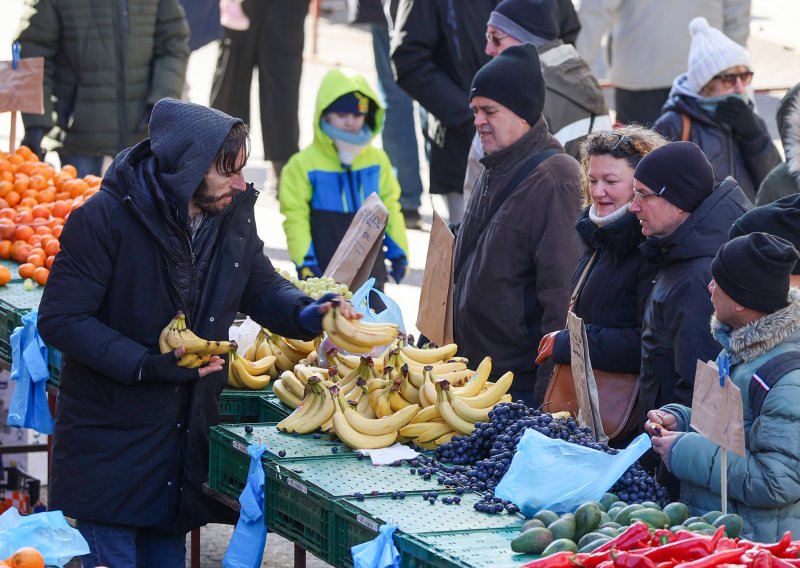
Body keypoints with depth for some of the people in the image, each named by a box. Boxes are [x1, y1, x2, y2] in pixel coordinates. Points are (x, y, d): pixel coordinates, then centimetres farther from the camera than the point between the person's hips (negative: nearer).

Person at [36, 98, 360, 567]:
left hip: (187, 435, 6)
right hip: (110, 436, -6)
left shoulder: (233, 213, -1)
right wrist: (147, 365, -27)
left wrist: (307, 313, -11)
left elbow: (262, 289, 12)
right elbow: (60, 319, -19)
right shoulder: (104, 219, -20)